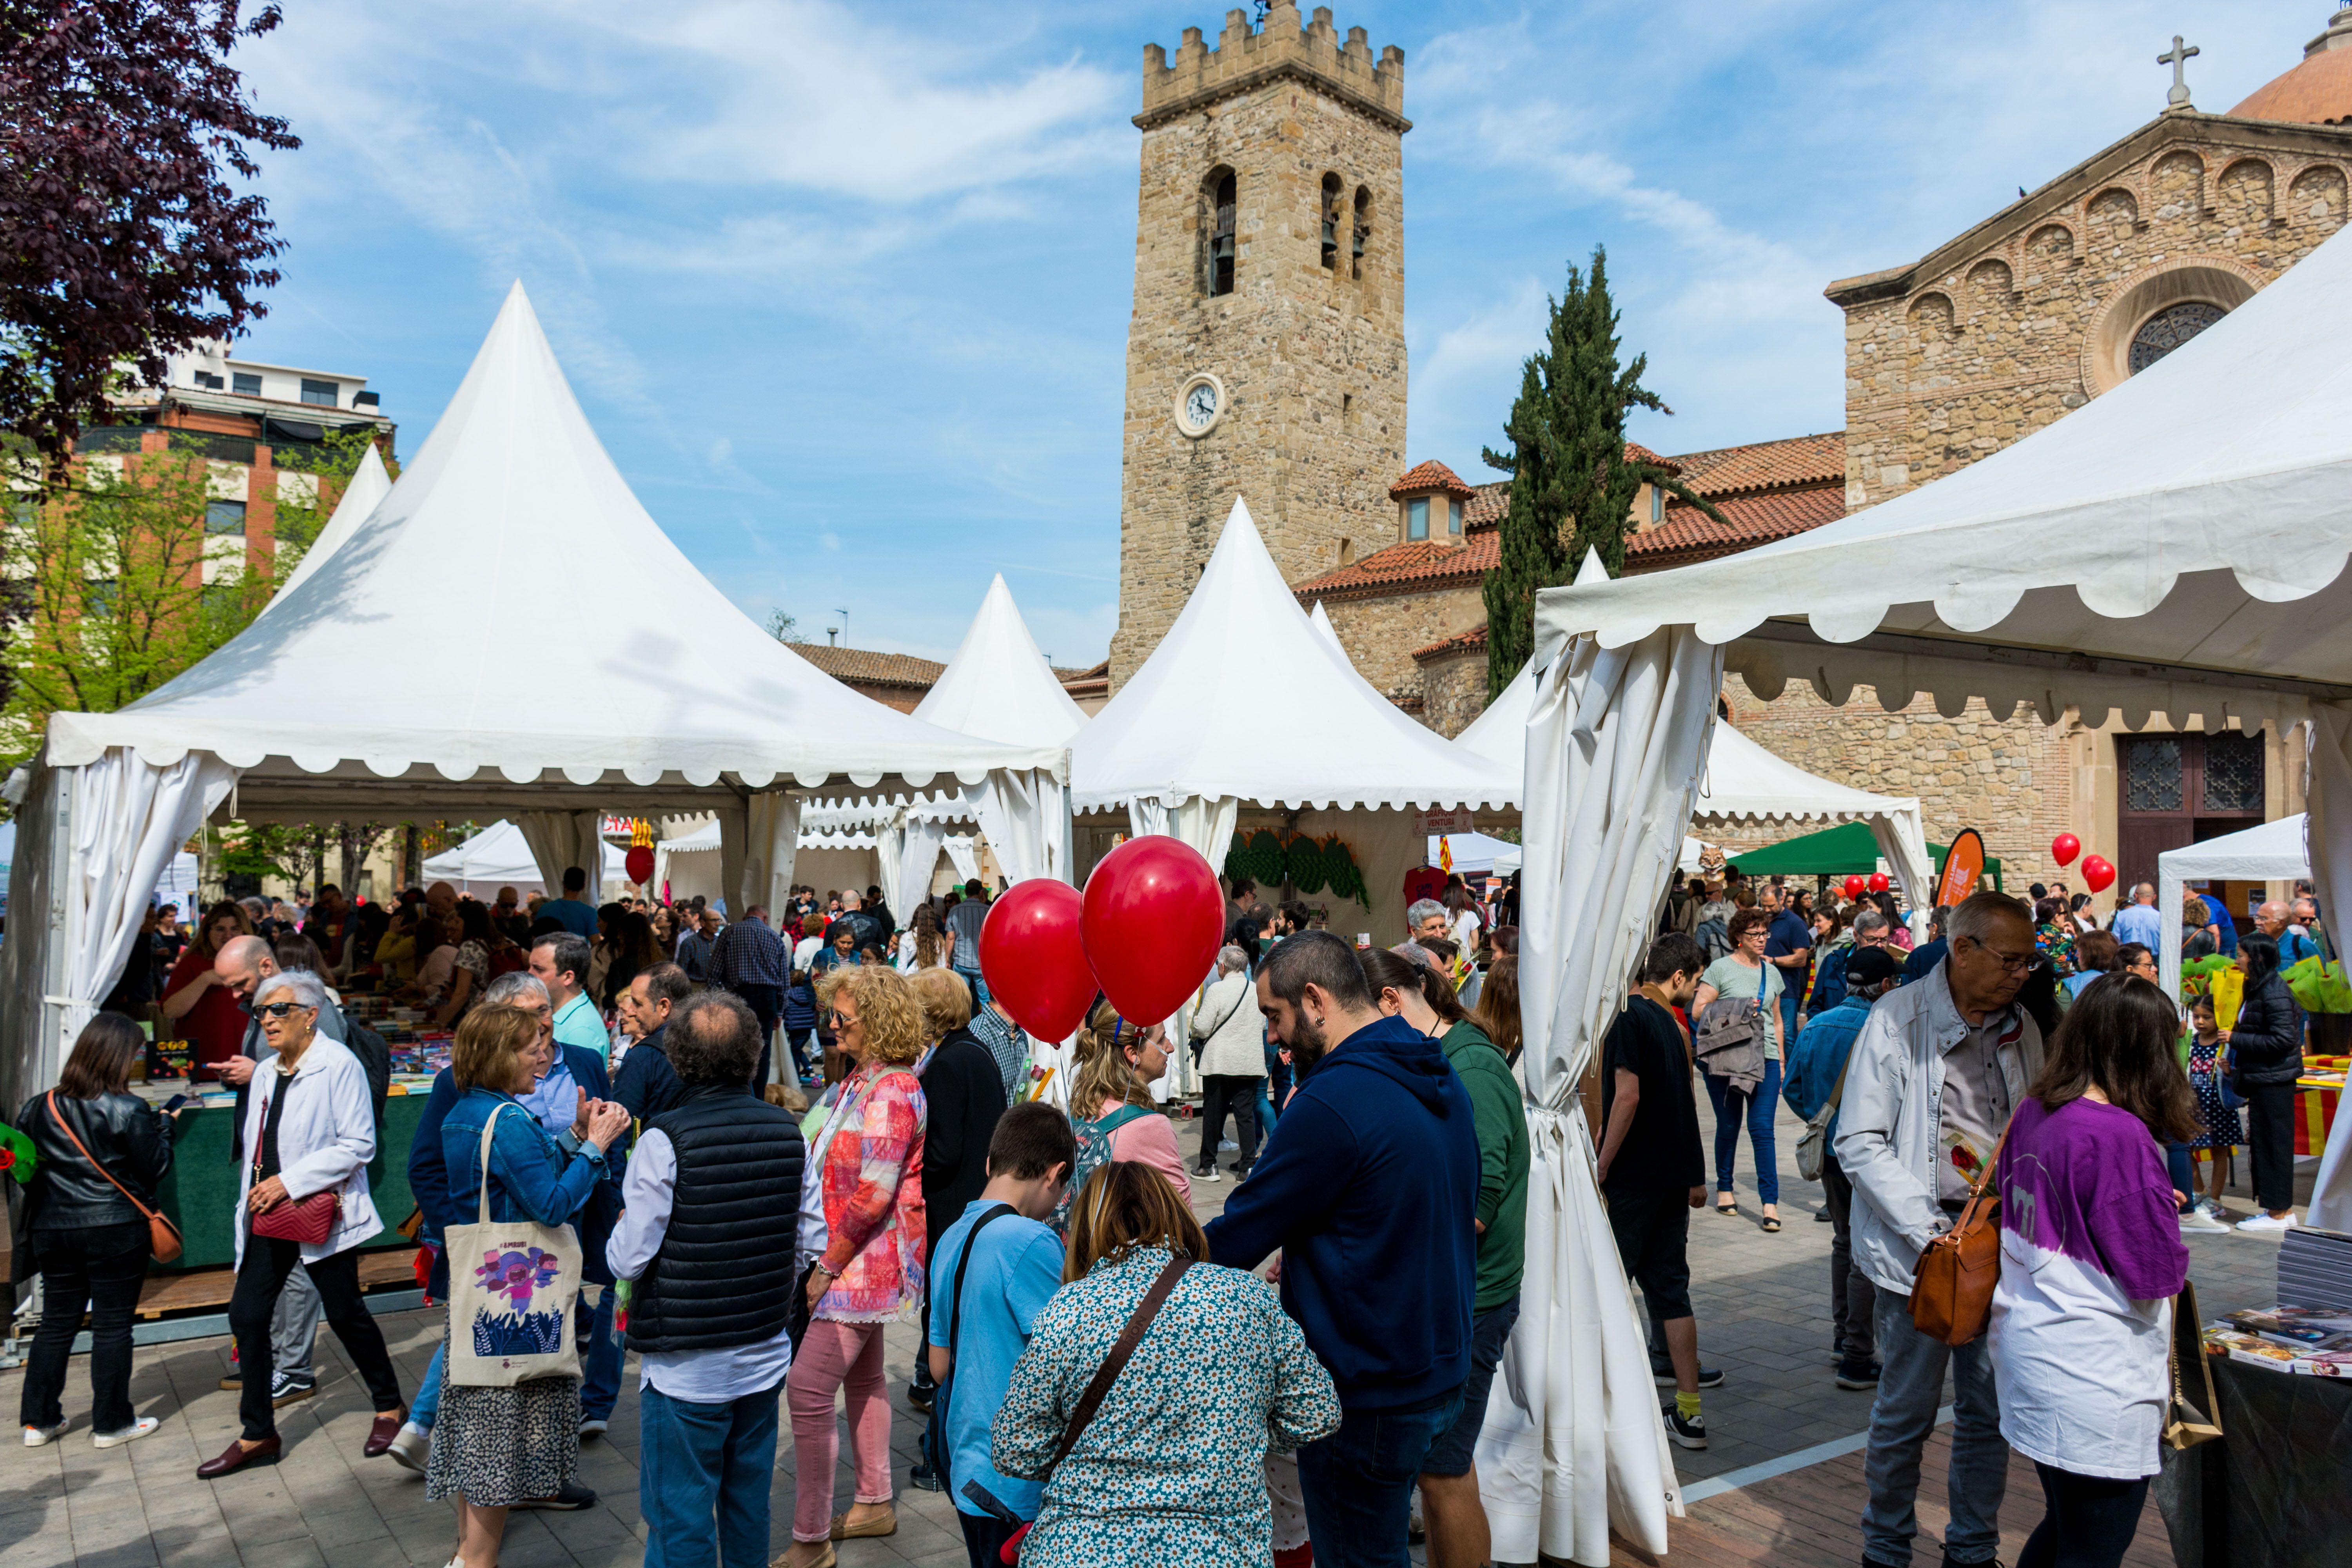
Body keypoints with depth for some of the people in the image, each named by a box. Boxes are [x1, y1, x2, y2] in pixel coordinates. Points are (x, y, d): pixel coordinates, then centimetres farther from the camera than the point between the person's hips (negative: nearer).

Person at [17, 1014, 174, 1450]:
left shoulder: (38, 1109, 1)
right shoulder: (129, 1112, -15)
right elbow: (155, 1171, -9)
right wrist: (162, 1128, 3)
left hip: (53, 1231, 5)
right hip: (117, 1233, -5)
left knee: (56, 1324, 16)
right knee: (112, 1326, 4)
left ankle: (39, 1420, 22)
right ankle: (111, 1423, 12)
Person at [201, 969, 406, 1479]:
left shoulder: (339, 1065, -12)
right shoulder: (266, 1073, 12)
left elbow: (358, 1145, -17)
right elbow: (256, 1147, 19)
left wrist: (289, 1181, -20)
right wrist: (252, 1200, 13)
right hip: (269, 1215, 7)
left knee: (345, 1313, 5)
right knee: (247, 1314, 4)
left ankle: (390, 1407, 25)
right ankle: (258, 1436, 16)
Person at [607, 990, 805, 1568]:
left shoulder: (665, 1141, -18)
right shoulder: (789, 1131, -3)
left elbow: (628, 1259, -15)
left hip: (686, 1365, -5)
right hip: (766, 1356, 5)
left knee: (680, 1518, 8)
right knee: (749, 1504, 19)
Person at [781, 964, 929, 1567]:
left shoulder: (893, 1091, -20)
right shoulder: (858, 1082, 10)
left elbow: (874, 1194, -23)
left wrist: (828, 1266, -17)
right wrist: (820, 1255, 12)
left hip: (864, 1261, -10)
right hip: (855, 1261, 10)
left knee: (808, 1388, -10)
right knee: (862, 1378, 19)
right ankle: (875, 1503, 32)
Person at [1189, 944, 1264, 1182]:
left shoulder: (1216, 989, -13)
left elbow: (1202, 1029, -14)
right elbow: (1264, 1026, 13)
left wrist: (1195, 1017, 7)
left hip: (1219, 1062, -3)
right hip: (1250, 1064, 4)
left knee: (1213, 1114, 7)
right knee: (1246, 1114, 8)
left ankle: (1208, 1166, 14)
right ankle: (1248, 1167, 6)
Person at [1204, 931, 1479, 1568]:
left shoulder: (1332, 1104, -24)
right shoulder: (1440, 1080, 5)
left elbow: (1239, 1235, -17)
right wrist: (1296, 1261, 18)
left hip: (1369, 1396, -9)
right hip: (1440, 1371, 9)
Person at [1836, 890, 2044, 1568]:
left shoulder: (2020, 1026, 7)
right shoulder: (1898, 1020, -9)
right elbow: (1859, 1145, -10)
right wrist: (1930, 1233, -16)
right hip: (1918, 1250, -4)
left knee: (1990, 1411, 12)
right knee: (1907, 1412, 5)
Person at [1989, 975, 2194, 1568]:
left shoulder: (2031, 1113, 2)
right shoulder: (2120, 1136, -22)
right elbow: (2158, 1275, -16)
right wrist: (2161, 1212, 3)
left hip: (2024, 1339, 8)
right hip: (2094, 1375, -8)